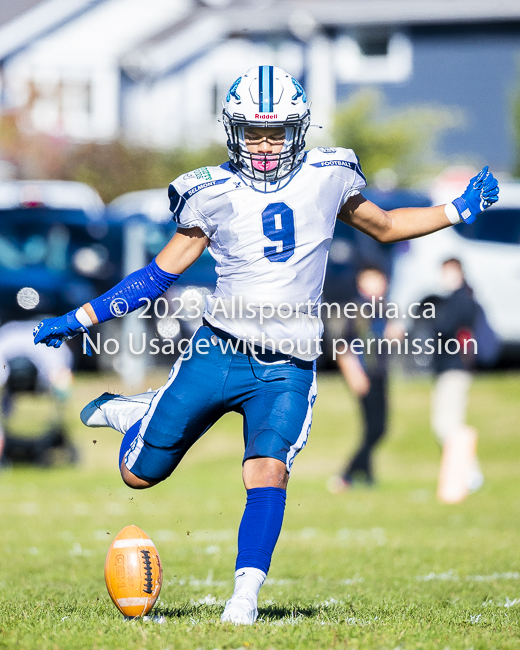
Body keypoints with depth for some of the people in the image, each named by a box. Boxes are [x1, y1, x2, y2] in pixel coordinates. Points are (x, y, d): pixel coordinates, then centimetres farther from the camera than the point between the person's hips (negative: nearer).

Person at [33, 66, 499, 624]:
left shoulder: (327, 177, 5)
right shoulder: (213, 195, 2)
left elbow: (385, 227, 24)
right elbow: (159, 273, 9)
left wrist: (459, 210, 17)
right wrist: (77, 320, 5)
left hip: (286, 371, 0)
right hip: (217, 354, 0)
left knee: (267, 473, -22)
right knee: (139, 475, 6)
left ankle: (245, 597, -16)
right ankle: (132, 414, 38)